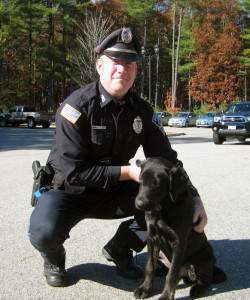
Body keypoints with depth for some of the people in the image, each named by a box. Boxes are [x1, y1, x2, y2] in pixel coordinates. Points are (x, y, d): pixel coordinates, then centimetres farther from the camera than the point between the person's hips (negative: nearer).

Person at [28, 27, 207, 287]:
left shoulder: (141, 111, -4)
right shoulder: (78, 106, -21)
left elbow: (167, 161, 0)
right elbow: (73, 171, -24)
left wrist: (195, 199, -13)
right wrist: (127, 172, -23)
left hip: (112, 195, 5)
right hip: (69, 191, -4)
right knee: (44, 231, -35)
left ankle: (119, 248, 9)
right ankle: (53, 257, 5)